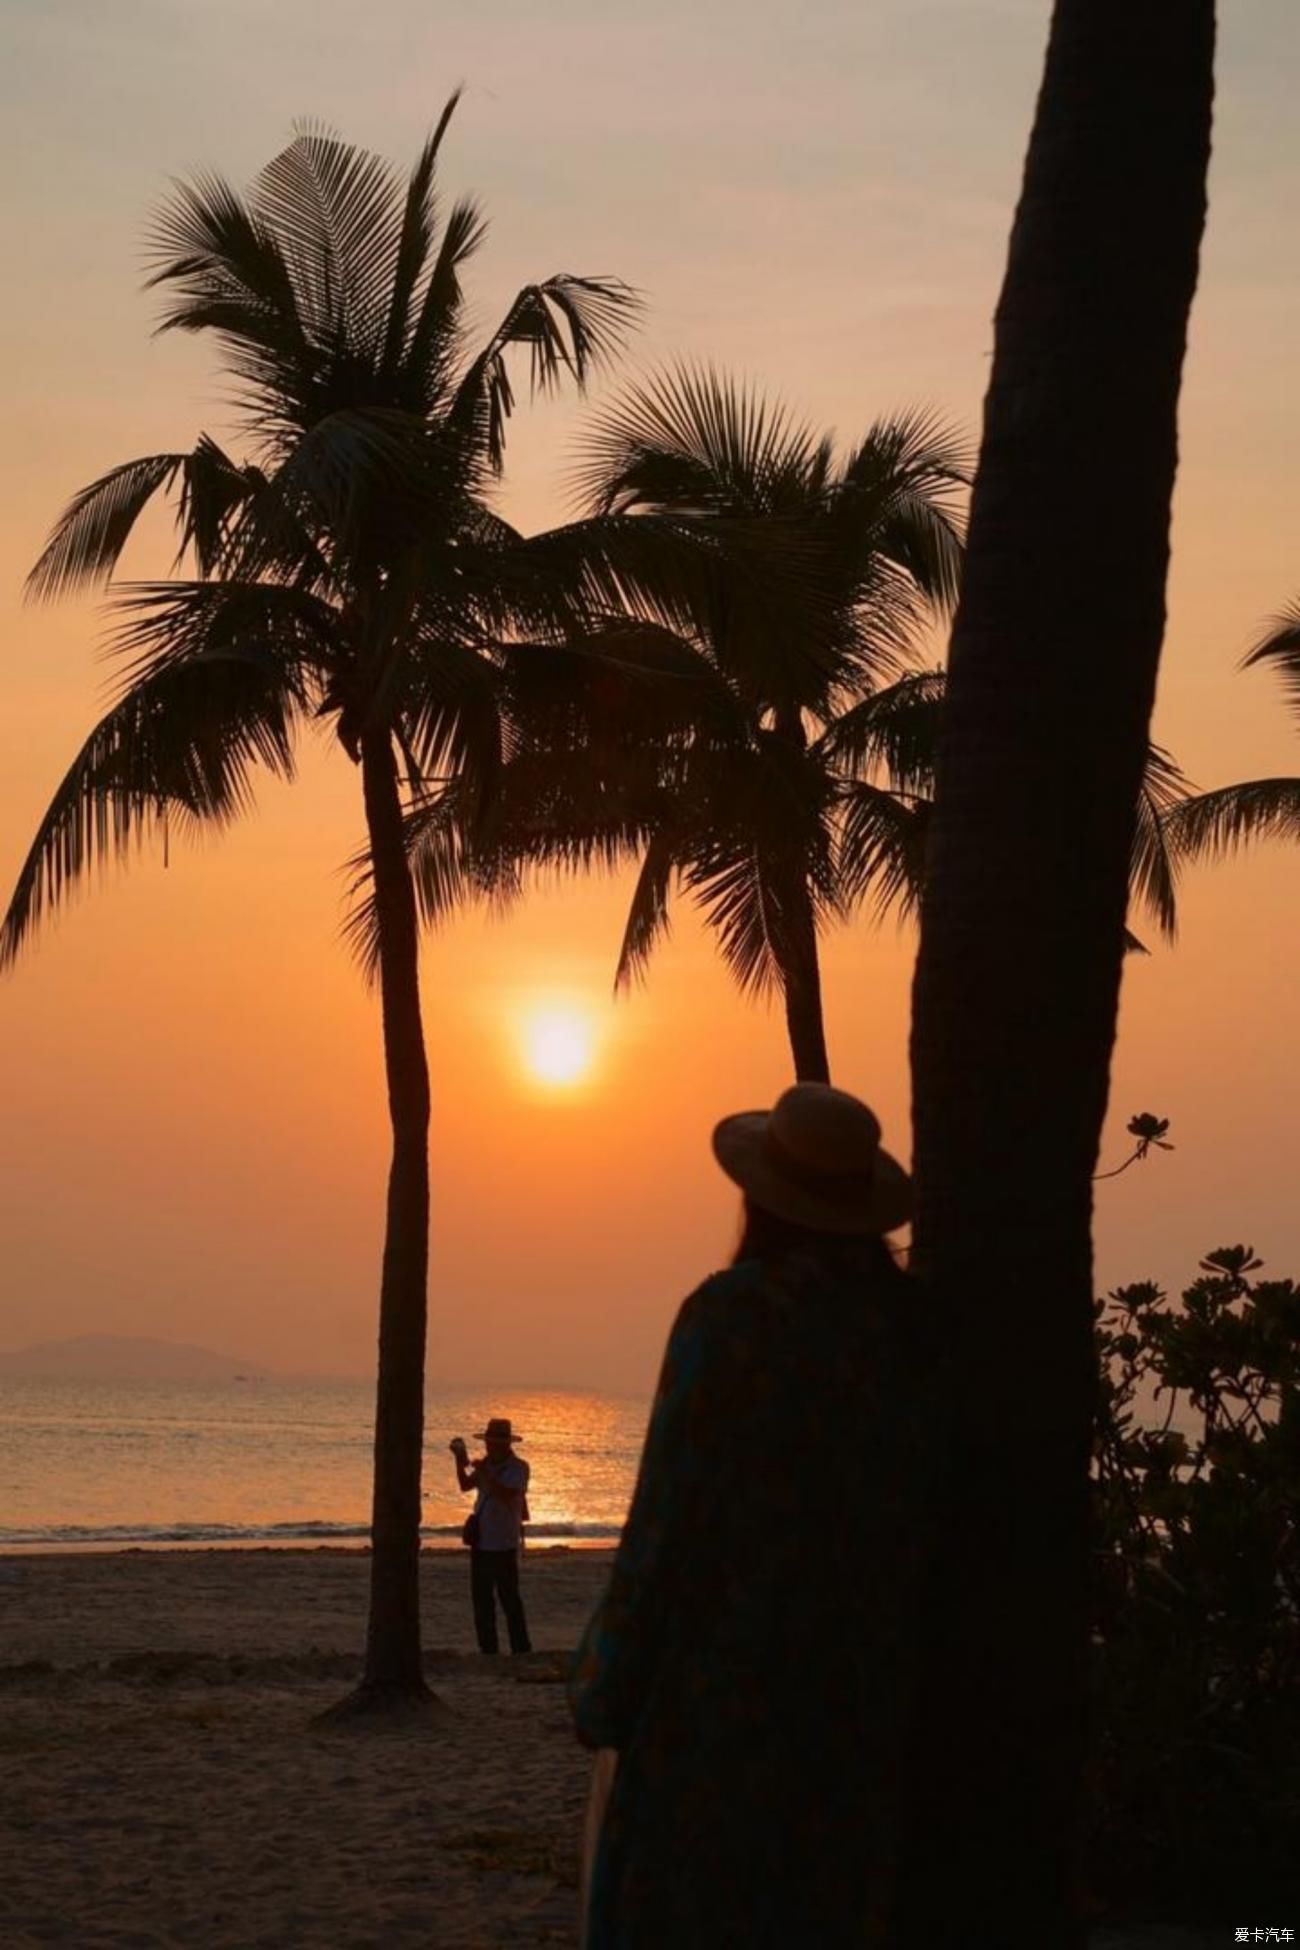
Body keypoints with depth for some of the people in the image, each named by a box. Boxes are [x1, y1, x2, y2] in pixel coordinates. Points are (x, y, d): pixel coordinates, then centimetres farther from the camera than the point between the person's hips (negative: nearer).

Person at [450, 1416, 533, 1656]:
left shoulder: (518, 1468, -10)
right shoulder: (487, 1464, 10)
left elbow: (507, 1495, -24)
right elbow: (465, 1485, 1)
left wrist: (485, 1474, -27)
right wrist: (460, 1462, -11)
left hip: (504, 1545, -7)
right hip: (481, 1542, 7)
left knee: (510, 1599, -4)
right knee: (482, 1599, 10)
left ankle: (521, 1651, 0)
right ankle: (488, 1649, 16)